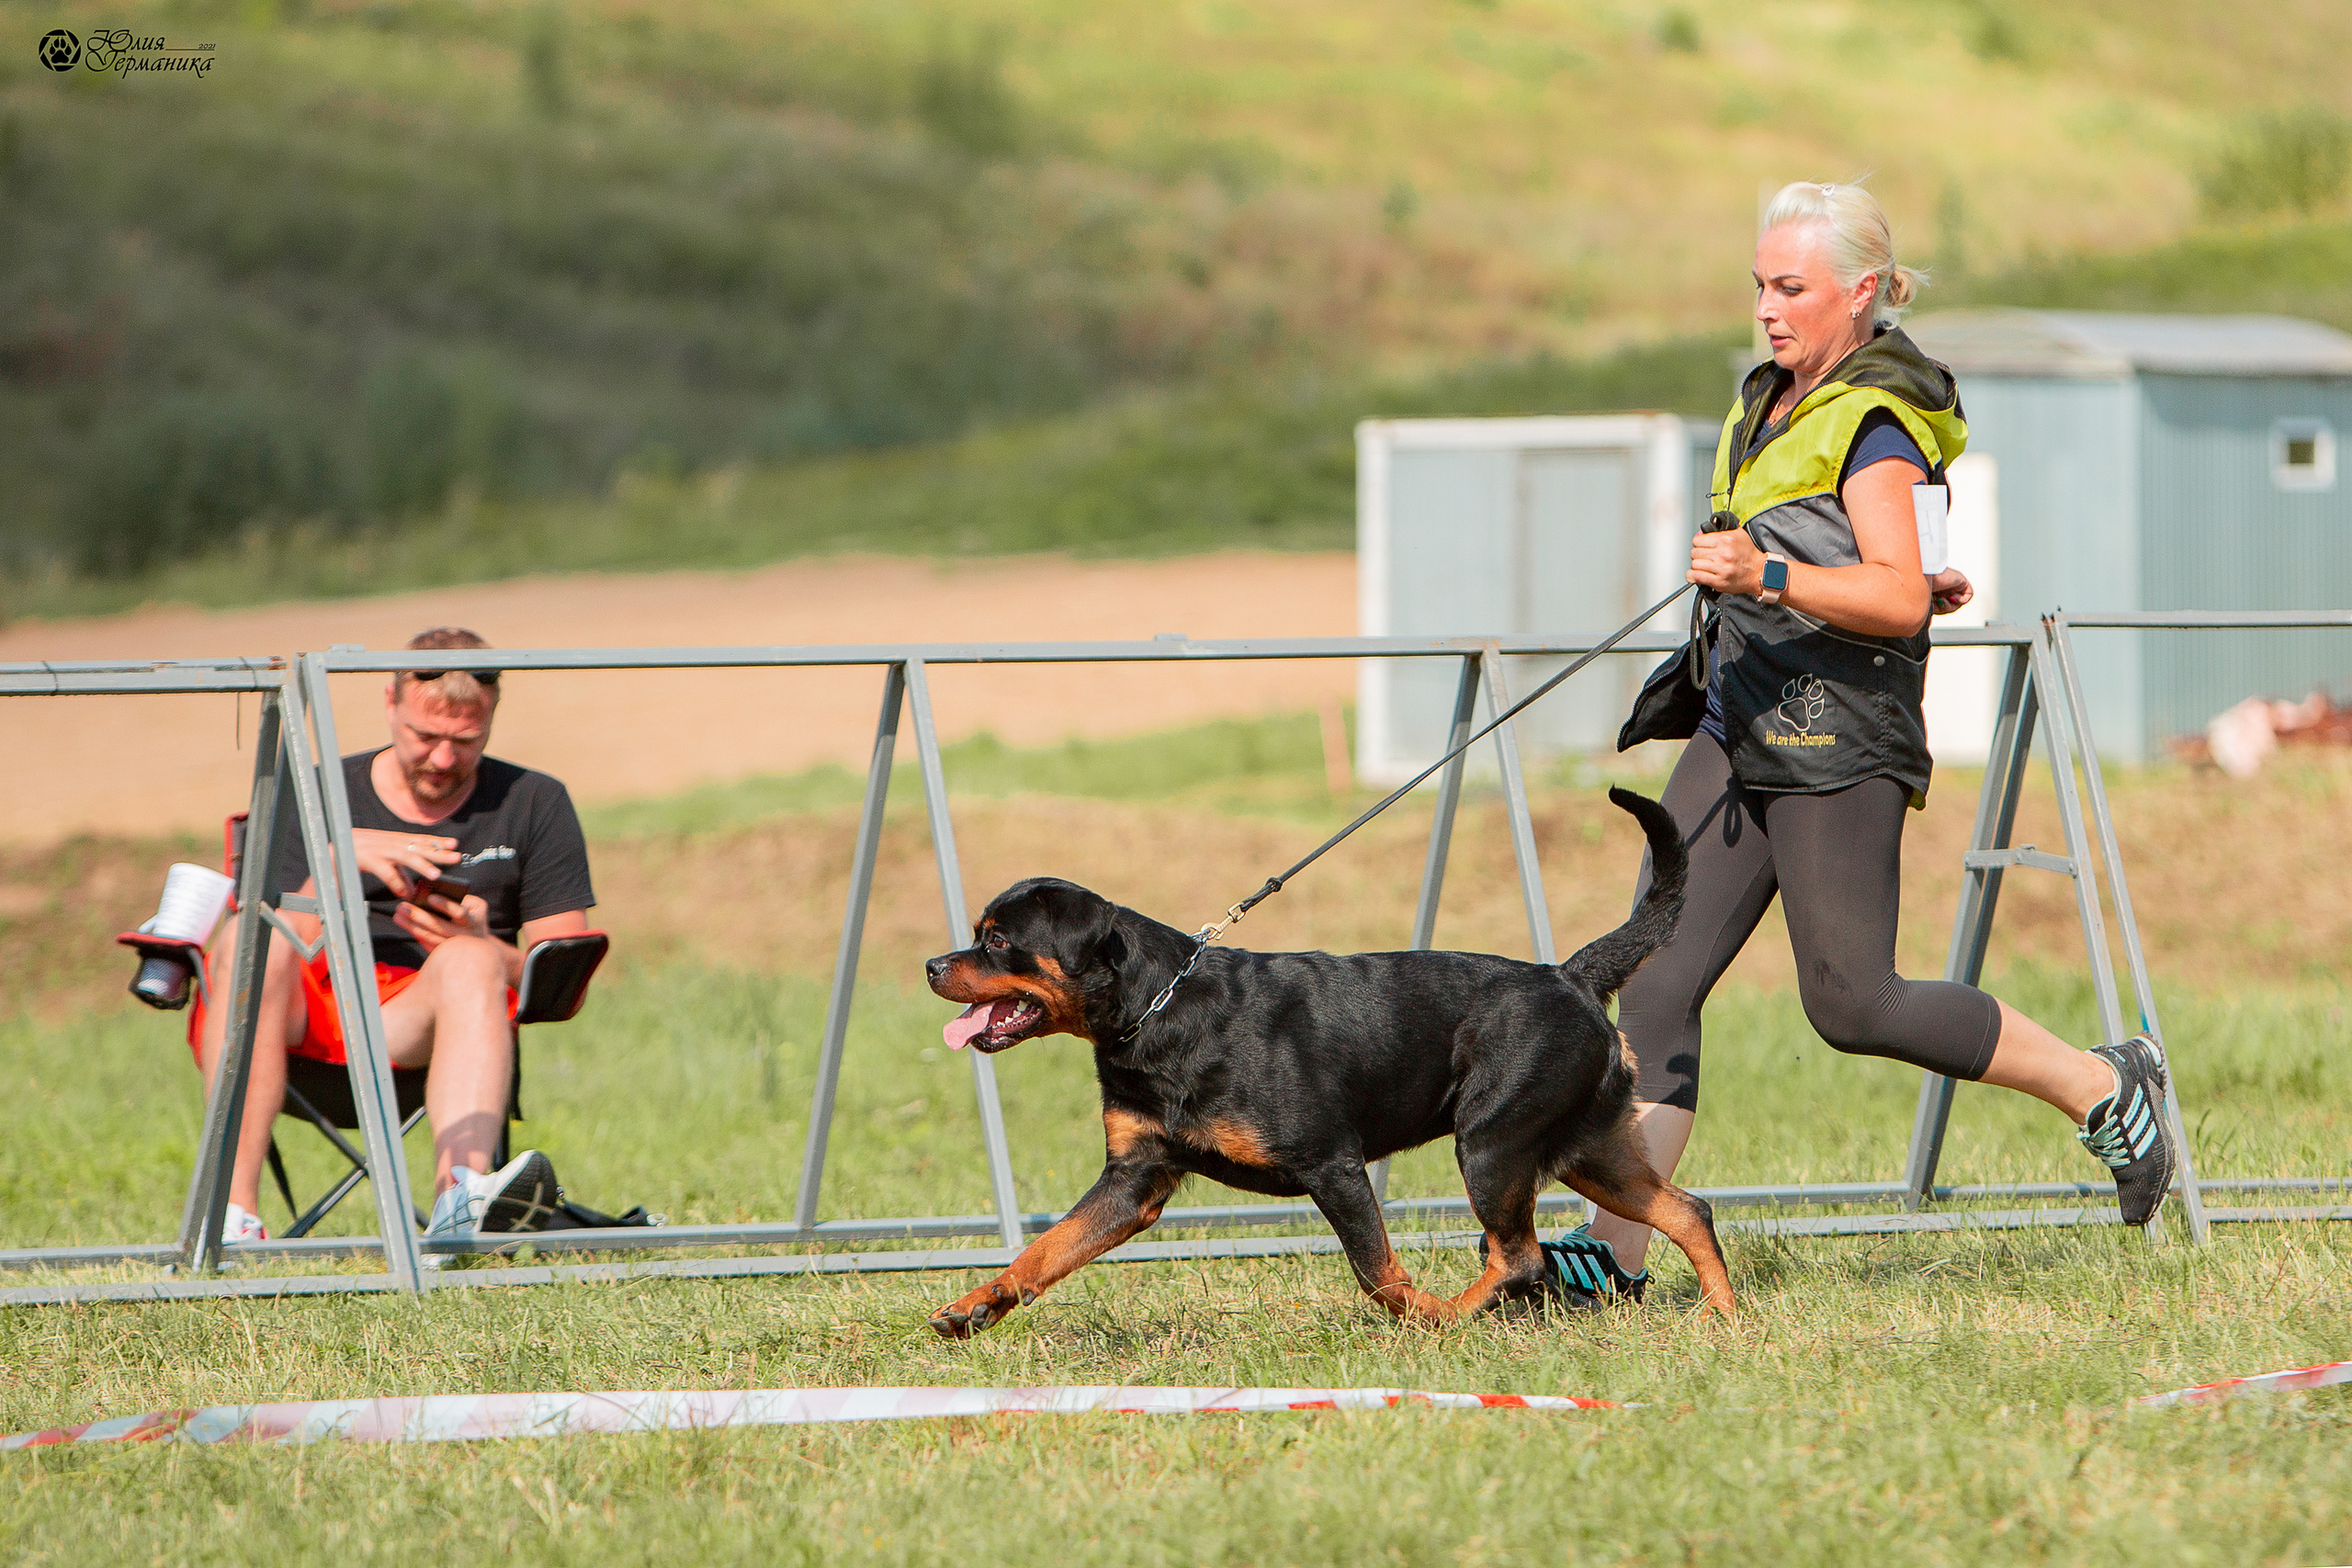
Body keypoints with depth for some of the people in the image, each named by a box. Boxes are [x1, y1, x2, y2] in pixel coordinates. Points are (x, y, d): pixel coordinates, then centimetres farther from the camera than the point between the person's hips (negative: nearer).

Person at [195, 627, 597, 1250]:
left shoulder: (534, 805, 16)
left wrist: (479, 949, -13)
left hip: (415, 1029, 0)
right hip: (304, 1017, 0)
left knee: (469, 963, -34)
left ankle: (461, 1203, -61)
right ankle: (230, 1216, -42)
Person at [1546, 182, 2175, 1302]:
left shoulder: (1877, 422, -13)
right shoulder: (1776, 403, 16)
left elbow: (1896, 599, -23)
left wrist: (1770, 578, -34)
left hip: (1837, 743, -9)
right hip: (1740, 727, 9)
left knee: (1851, 1002, -6)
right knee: (1657, 976, -3)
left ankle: (2103, 1088, 11)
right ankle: (1617, 1247, -6)